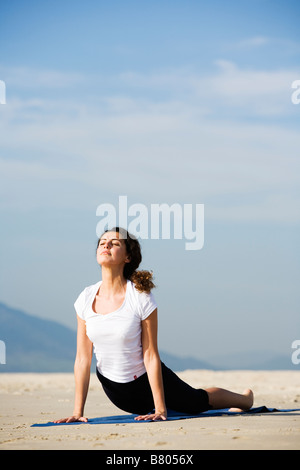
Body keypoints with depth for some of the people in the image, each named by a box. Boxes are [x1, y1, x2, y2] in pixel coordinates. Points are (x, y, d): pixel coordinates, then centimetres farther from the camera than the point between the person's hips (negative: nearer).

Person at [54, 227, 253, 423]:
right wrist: (78, 411, -9)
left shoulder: (141, 297, -22)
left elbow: (151, 356, -20)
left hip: (148, 379, -3)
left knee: (198, 400, 20)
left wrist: (160, 409, -19)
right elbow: (83, 358, -8)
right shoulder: (86, 299, -13)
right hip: (113, 388, 3)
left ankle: (244, 398, 50)